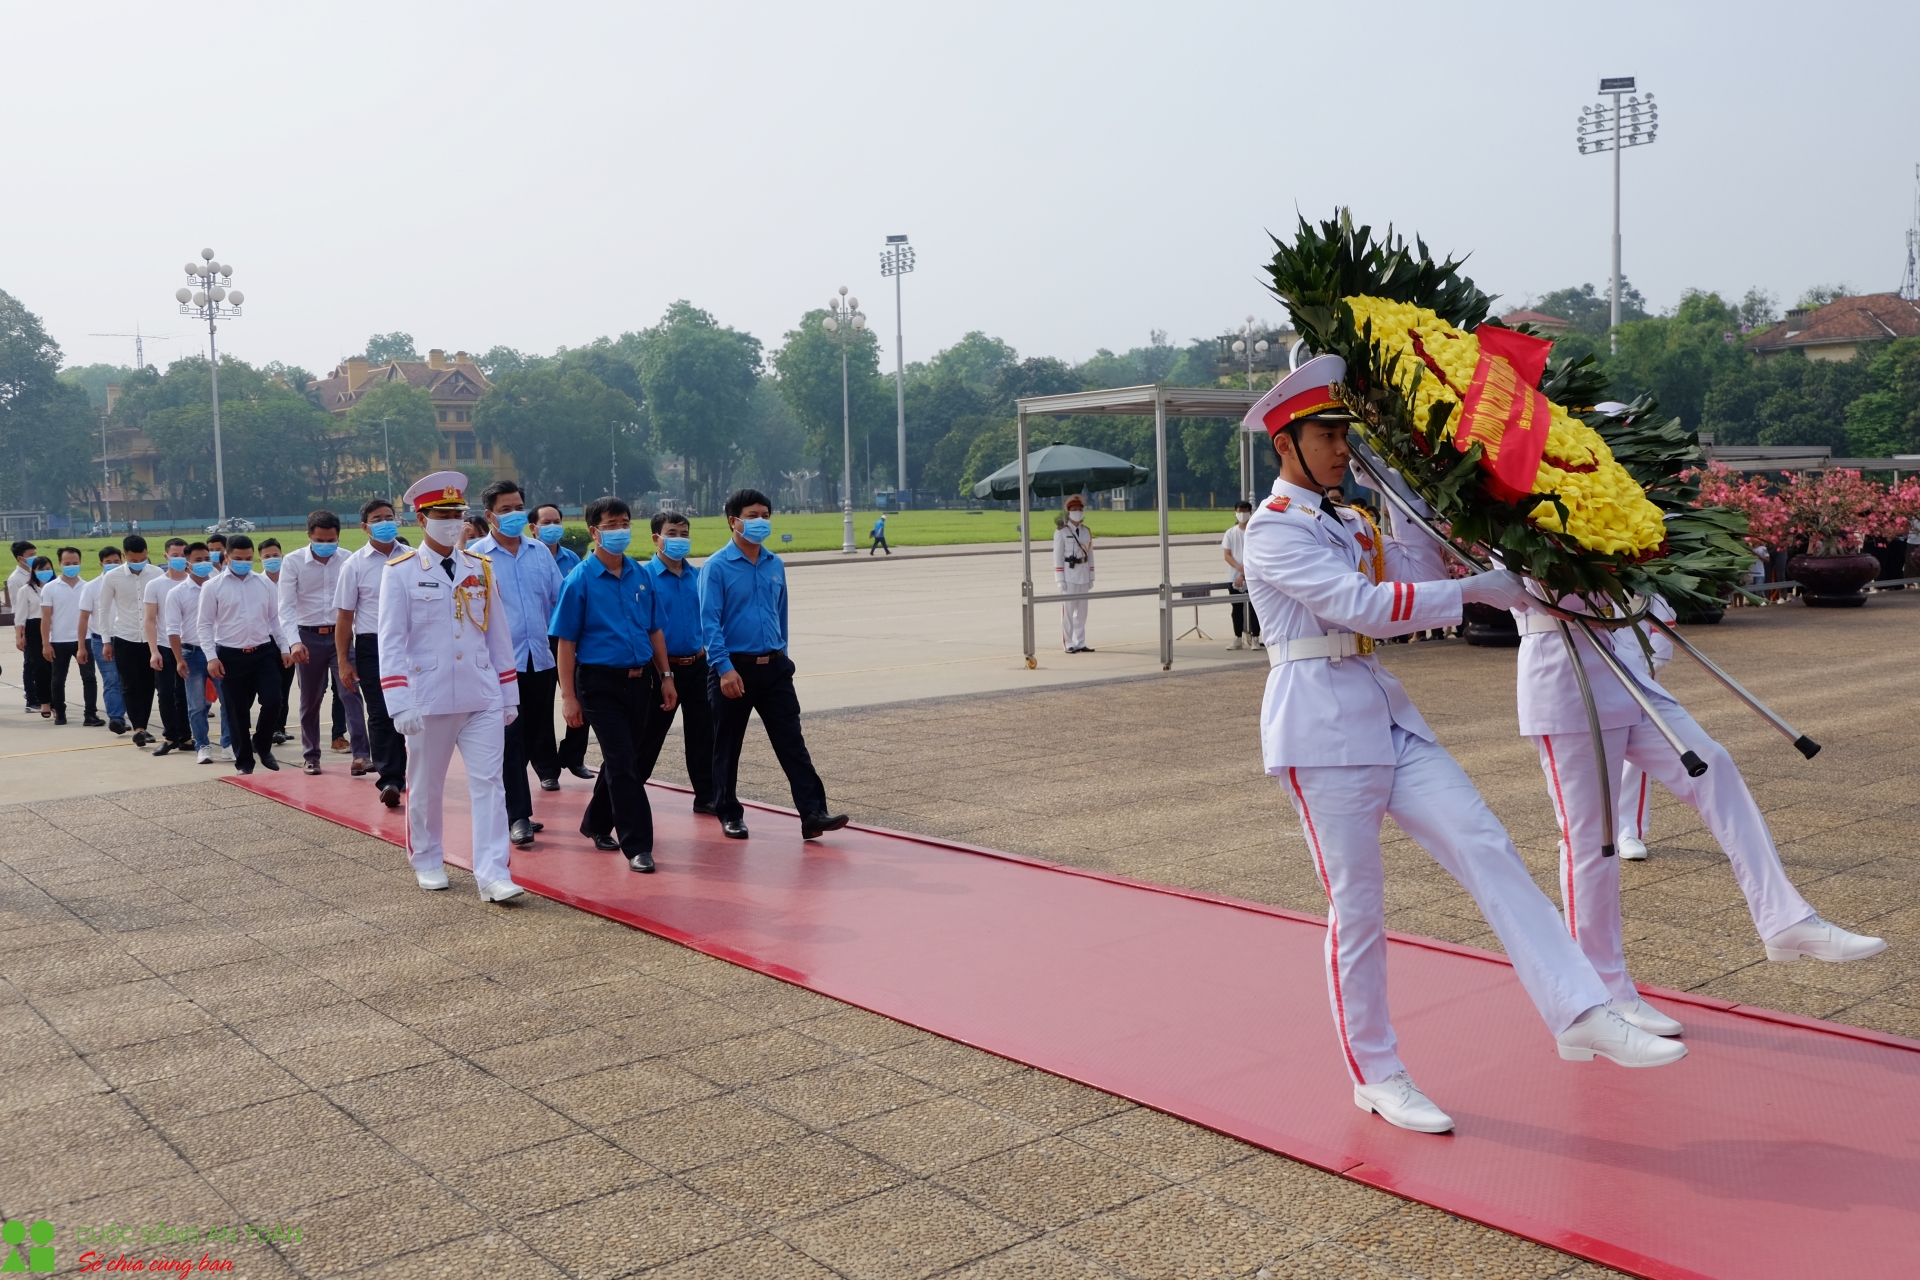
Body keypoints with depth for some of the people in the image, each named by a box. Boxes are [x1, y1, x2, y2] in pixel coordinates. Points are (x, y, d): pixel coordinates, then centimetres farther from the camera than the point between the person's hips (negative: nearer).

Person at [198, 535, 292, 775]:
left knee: (273, 701, -8)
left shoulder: (265, 583, 7)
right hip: (231, 656, -2)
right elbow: (206, 624, 0)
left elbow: (275, 618, 12)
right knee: (237, 711, 5)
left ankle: (262, 746, 18)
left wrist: (285, 648, 6)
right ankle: (244, 761, 17)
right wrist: (211, 657, -8)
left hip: (264, 652, 2)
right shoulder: (213, 587, -1)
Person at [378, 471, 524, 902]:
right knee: (425, 787, 12)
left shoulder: (481, 569, 8)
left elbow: (499, 636, 11)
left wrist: (509, 696, 9)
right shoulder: (400, 572, -3)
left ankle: (493, 875, -5)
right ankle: (426, 862, 32)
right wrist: (400, 703, -16)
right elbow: (391, 642, -8)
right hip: (429, 701, -2)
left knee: (488, 784, -4)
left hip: (483, 700, 2)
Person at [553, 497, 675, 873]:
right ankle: (637, 846, -4)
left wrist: (665, 677, 11)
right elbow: (566, 642, -8)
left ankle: (596, 824, 35)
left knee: (623, 760, 15)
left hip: (640, 680, 5)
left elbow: (655, 630, 14)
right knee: (623, 763, -7)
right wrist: (568, 696, -11)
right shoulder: (580, 580, -8)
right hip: (600, 683, -5)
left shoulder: (641, 575, 6)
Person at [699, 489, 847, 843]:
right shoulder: (716, 567, -8)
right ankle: (730, 815, 22)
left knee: (792, 743, -3)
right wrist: (724, 668, -22)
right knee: (727, 748, 8)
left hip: (774, 668, 4)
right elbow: (709, 623, -14)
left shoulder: (775, 566, 9)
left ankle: (812, 813, -6)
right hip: (733, 668, -4)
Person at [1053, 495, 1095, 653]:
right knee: (1068, 611, -3)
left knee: (1082, 611, 7)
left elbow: (1090, 555, 14)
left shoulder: (1087, 532, 12)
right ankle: (1069, 644, 2)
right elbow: (1057, 556, -7)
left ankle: (1080, 644, 12)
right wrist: (1060, 579, -12)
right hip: (1069, 574, -5)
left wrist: (1091, 577, 9)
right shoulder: (1061, 532, -4)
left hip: (1083, 575, 5)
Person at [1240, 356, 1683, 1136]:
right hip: (1318, 726, -8)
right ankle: (1376, 1076, 14)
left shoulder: (1347, 523, 18)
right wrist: (1474, 591, -18)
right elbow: (1361, 605, -20)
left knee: (1486, 849, -5)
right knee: (1357, 907, 0)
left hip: (1384, 716, 8)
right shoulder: (1274, 531, -9)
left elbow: (1413, 577, 7)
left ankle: (1580, 1015, -4)